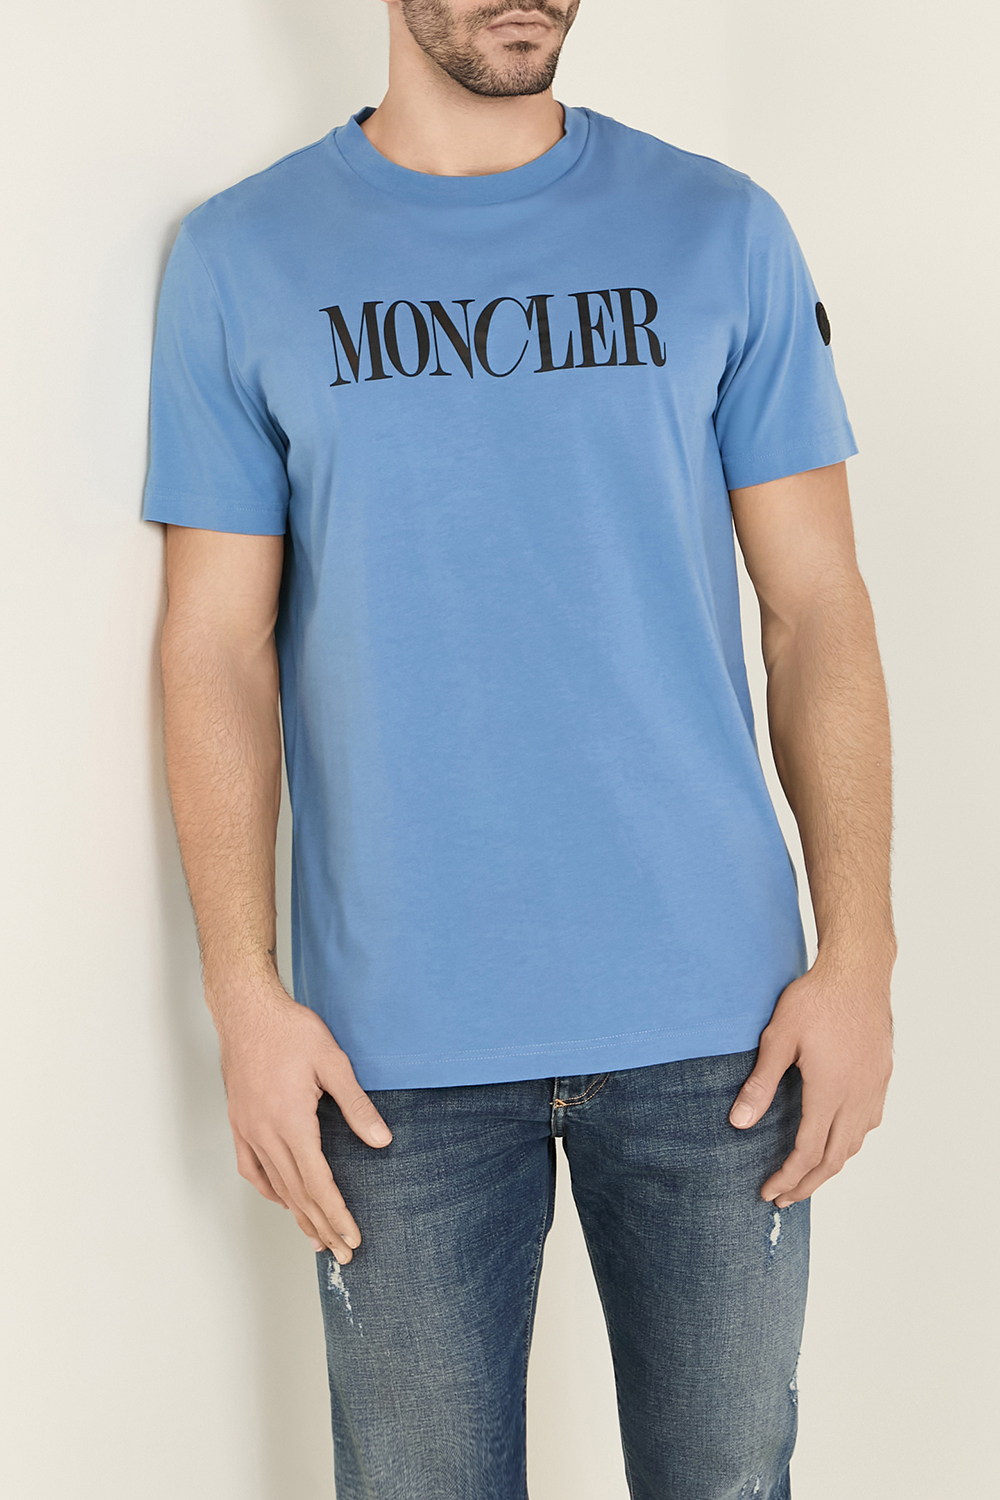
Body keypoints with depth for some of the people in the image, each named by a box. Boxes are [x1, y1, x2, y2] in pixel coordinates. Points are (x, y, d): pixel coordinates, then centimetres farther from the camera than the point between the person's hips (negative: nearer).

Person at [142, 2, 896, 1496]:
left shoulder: (720, 233, 5)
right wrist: (245, 994, -5)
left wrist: (859, 956, -3)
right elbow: (218, 648, 2)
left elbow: (817, 604, 4)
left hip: (713, 1012, 1)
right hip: (400, 1038, 0)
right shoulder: (242, 259, 3)